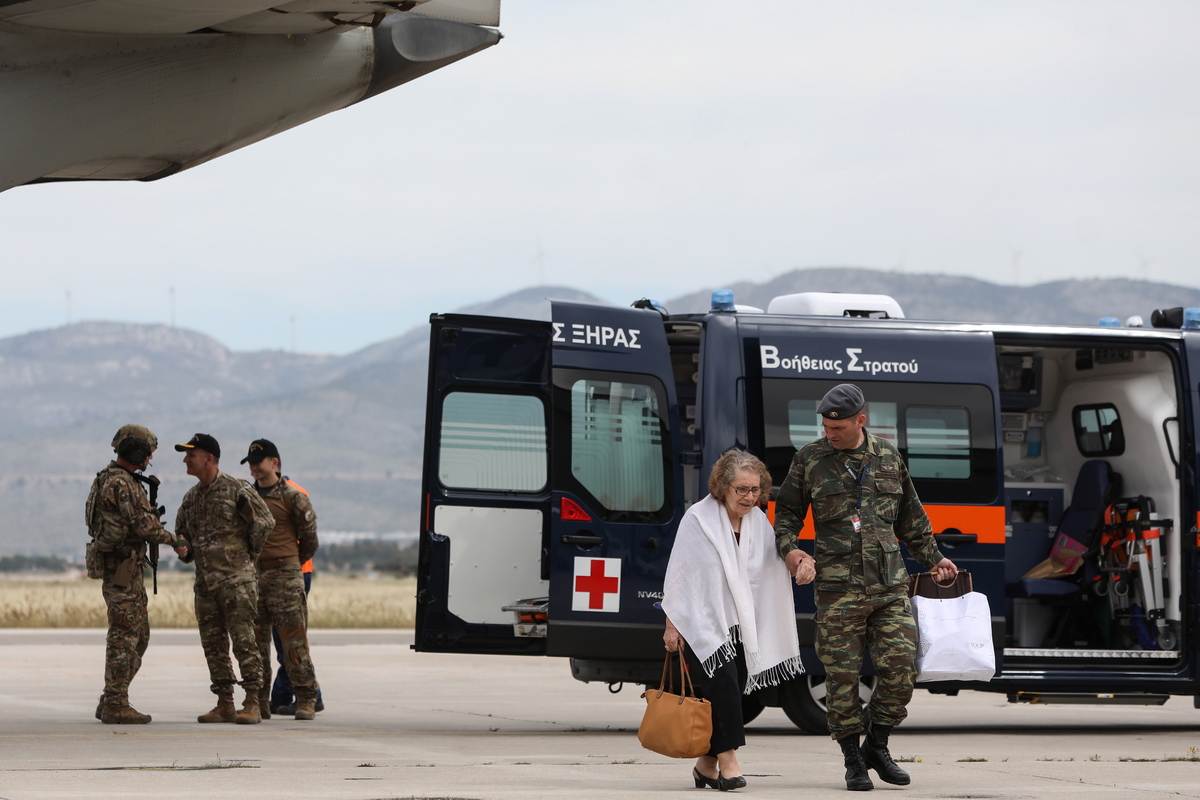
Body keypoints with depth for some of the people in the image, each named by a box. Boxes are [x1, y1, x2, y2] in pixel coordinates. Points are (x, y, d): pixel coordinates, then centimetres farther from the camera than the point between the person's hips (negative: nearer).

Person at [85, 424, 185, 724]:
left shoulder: (109, 479, 17)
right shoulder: (122, 483, -16)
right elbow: (143, 525, -19)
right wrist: (171, 538, -4)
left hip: (127, 568, 11)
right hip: (121, 567, -11)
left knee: (138, 636, 13)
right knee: (124, 635, -7)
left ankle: (111, 702, 15)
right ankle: (115, 706, -3)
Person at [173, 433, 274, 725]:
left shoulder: (236, 489, -8)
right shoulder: (191, 497, 14)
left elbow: (265, 522, -6)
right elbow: (182, 531, 28)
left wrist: (248, 555, 1)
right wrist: (185, 549, 9)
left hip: (236, 580, -7)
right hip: (205, 583, 7)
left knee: (244, 642, -9)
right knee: (213, 646, 7)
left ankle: (252, 704, -7)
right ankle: (225, 705, 12)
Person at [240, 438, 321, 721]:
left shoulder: (292, 497, -2)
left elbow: (309, 539, 3)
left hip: (284, 577, -5)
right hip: (251, 576, 5)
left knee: (293, 640, -7)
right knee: (256, 641, 5)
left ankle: (306, 700, -3)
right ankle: (259, 701, 10)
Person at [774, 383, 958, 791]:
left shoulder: (889, 458, 12)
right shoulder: (809, 460, 6)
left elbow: (910, 517, 24)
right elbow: (786, 513, 13)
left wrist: (933, 558, 27)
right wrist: (789, 549, -6)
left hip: (890, 585, 2)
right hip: (837, 587, -2)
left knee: (899, 668, -4)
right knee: (842, 675, -2)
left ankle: (876, 746, 16)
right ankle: (853, 761, 10)